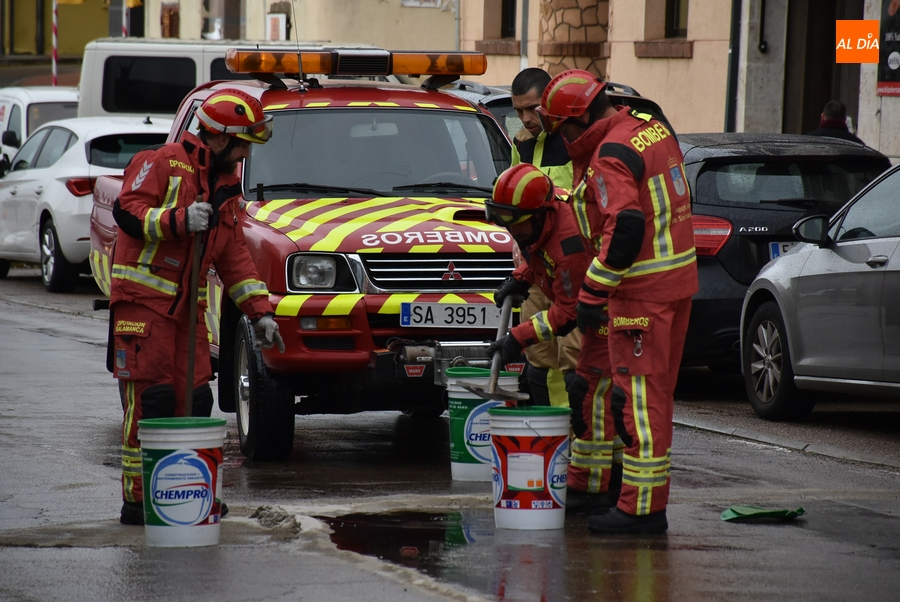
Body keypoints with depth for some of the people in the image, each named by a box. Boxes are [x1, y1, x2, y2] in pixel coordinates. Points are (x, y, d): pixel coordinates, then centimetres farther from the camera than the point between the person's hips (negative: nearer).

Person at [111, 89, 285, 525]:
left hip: (188, 307, 8)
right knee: (149, 399, -10)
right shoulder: (164, 163, -6)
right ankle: (137, 500, -7)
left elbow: (235, 257, 18)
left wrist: (260, 312, 11)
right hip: (142, 298, -8)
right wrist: (179, 221, -27)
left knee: (194, 399, 4)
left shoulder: (225, 189, 18)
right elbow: (127, 210, -15)